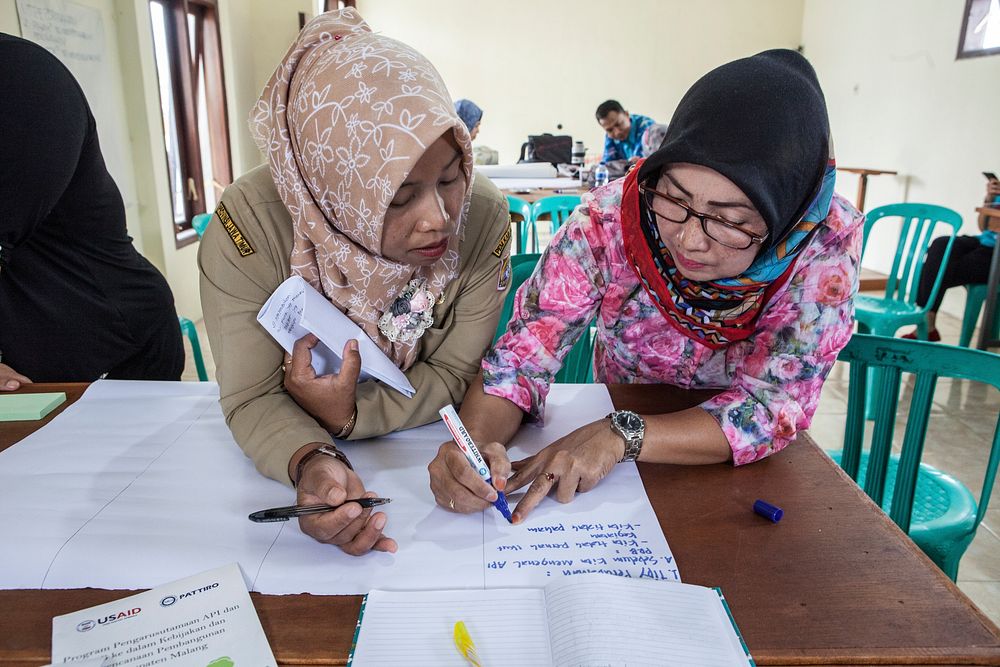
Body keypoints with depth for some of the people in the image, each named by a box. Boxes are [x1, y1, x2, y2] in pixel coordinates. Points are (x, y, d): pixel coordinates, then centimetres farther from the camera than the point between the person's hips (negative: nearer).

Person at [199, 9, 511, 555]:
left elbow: (453, 374, -12)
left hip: (426, 448, 0)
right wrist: (312, 463, -38)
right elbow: (253, 399, -18)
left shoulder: (483, 216, -20)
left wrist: (351, 416, -27)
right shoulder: (250, 223, -24)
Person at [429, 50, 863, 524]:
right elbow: (520, 357, -17)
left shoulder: (827, 240, -22)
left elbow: (777, 405, -21)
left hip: (746, 477, 0)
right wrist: (474, 442, -37)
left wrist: (622, 436, -34)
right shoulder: (608, 222, -22)